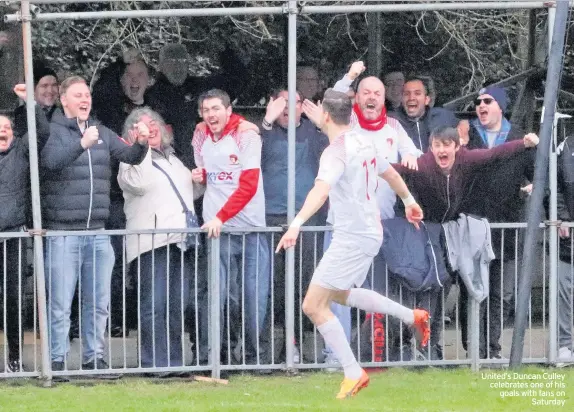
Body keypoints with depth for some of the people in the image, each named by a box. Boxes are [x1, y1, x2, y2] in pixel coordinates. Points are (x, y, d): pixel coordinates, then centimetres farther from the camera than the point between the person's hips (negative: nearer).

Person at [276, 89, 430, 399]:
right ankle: (412, 317, 30)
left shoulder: (336, 152, -19)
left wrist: (297, 224, -49)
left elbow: (320, 190, -37)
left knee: (314, 305, -6)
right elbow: (390, 174, 25)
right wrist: (408, 201, 44)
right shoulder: (364, 143, 7)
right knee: (340, 294, 29)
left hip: (352, 239, -9)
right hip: (370, 232, 9)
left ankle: (353, 374, -5)